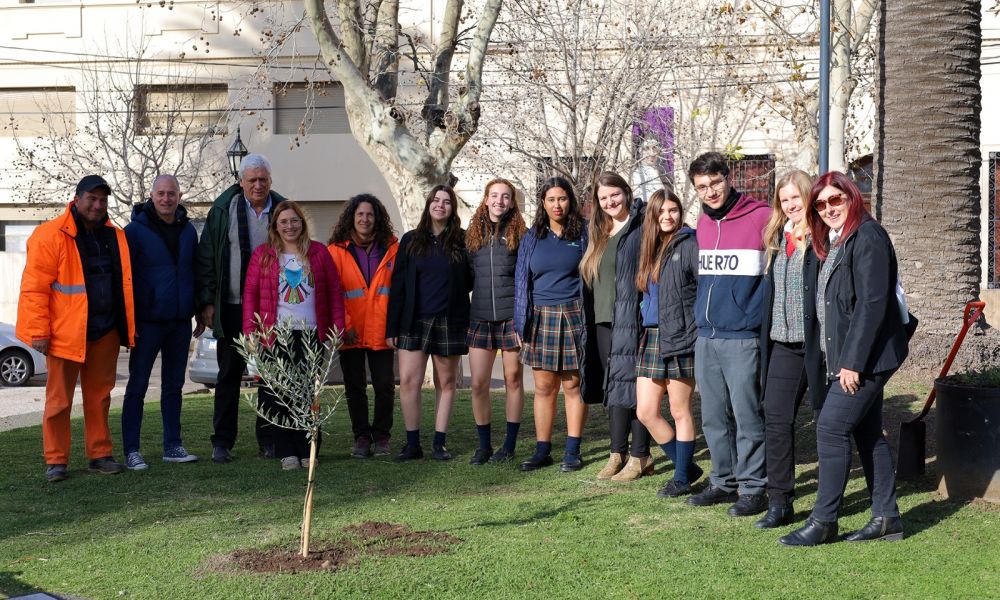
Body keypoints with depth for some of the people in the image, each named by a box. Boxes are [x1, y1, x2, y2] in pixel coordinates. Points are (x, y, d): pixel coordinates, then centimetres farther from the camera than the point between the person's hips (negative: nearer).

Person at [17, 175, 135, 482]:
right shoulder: (50, 235, -7)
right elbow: (34, 287, -10)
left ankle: (99, 455, 20)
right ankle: (56, 461, 11)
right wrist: (39, 331, -14)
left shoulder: (114, 236, 11)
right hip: (66, 333, -5)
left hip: (105, 331, 5)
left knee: (99, 397, 12)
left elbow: (123, 284, 17)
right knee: (59, 400, 3)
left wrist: (129, 327, 12)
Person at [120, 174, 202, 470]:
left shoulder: (187, 230, 9)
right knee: (137, 386, 0)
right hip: (147, 321, -5)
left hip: (180, 322, 5)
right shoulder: (136, 230, -6)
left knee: (174, 385, 11)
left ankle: (173, 446, 19)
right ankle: (131, 450, 5)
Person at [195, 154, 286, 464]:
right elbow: (206, 259, 2)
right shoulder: (223, 210, 0)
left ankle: (268, 439, 17)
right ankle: (222, 442, 10)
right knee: (229, 374, 4)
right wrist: (207, 302, -4)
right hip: (232, 308, -1)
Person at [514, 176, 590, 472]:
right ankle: (542, 450, 12)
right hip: (540, 317, 3)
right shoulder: (532, 237, 10)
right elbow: (521, 281, 12)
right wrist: (521, 323, 7)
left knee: (572, 384, 1)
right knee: (544, 386, 5)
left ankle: (573, 452, 9)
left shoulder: (582, 234, 2)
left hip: (572, 316, -2)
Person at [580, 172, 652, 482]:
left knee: (631, 384, -5)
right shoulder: (598, 233, 17)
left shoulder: (641, 225, -5)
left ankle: (640, 456, 2)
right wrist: (591, 316, 16)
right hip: (603, 319, 7)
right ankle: (618, 453, 17)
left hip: (631, 319, -7)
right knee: (612, 386, 10)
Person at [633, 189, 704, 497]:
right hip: (649, 338, 7)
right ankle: (687, 467, 22)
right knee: (646, 412, 6)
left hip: (679, 338, -7)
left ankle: (682, 478, 16)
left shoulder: (689, 245, -7)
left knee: (680, 411, 2)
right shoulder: (646, 247, 14)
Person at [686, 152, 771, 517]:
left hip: (742, 337, -7)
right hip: (705, 337, 7)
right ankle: (724, 482, 25)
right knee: (714, 418, 13)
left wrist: (757, 317, -9)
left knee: (747, 416, -2)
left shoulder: (761, 217, -8)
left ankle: (753, 488, 8)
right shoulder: (703, 224, 12)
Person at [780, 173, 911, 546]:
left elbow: (872, 304, -20)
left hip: (866, 358, -10)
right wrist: (837, 360, 11)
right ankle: (886, 518, 20)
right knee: (868, 434, 12)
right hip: (849, 358, 10)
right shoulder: (836, 243, 16)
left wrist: (853, 361, -21)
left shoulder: (868, 238, -13)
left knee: (831, 429, -9)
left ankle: (823, 521, -1)